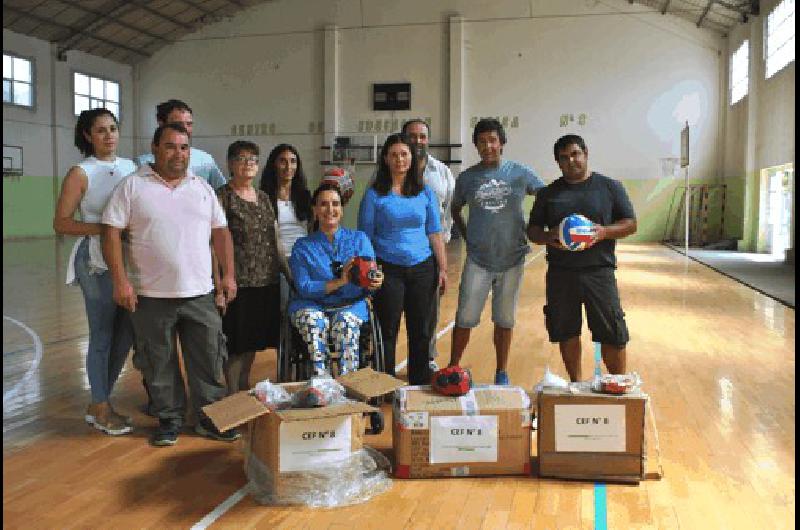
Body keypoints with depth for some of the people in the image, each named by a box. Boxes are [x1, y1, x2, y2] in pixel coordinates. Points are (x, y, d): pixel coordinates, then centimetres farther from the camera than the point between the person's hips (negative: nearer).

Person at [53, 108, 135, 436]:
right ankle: (101, 411, 18)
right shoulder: (81, 173, -5)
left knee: (125, 335, 11)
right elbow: (61, 224, -7)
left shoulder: (130, 167, 9)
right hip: (97, 263, -5)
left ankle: (99, 403, 28)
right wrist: (103, 228, -18)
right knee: (102, 338, 2)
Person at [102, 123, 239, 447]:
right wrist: (120, 280, -12)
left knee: (208, 358, 7)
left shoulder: (202, 187, 11)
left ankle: (209, 419, 20)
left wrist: (228, 274, 5)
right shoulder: (133, 186, -1)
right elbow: (112, 233, -5)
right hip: (151, 295, -3)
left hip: (199, 294, 3)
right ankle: (169, 420, 23)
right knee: (159, 364, 8)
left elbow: (220, 232, 13)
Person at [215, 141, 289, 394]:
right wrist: (219, 287, -17)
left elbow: (275, 242, 18)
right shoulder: (222, 197, -6)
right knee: (236, 344, 1)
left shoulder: (263, 198, 14)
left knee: (253, 343, 15)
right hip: (238, 284, -6)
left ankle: (245, 389, 30)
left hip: (267, 283, 6)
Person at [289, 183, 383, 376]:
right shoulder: (302, 246, 10)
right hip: (312, 306, 0)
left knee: (346, 322, -34)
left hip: (351, 305, 0)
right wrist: (340, 282, -14)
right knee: (314, 321, -34)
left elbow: (368, 285, 8)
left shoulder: (359, 239, 12)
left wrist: (375, 284, -17)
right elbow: (303, 288, -2)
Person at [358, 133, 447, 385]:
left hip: (422, 269, 3)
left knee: (421, 331, 9)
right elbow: (365, 236, 0)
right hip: (388, 270, -2)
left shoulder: (425, 192, 7)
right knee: (387, 331, 5)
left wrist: (443, 269, 5)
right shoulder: (374, 194, -1)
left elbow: (434, 233, 9)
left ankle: (421, 386, 23)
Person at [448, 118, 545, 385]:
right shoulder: (467, 177, 1)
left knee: (505, 320, 11)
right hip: (477, 260, 0)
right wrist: (467, 237, 6)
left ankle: (502, 373, 25)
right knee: (465, 318, -1)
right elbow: (455, 209, 17)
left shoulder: (520, 173, -2)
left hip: (512, 258, 0)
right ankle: (453, 368, 16)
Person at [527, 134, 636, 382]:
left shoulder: (610, 187, 5)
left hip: (599, 271, -2)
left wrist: (604, 232, -16)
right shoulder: (548, 193, 11)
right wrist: (548, 237, -11)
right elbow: (532, 230, 12)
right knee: (567, 333, 9)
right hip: (560, 274, 2)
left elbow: (631, 224, 4)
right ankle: (576, 385, 26)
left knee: (612, 334, -1)